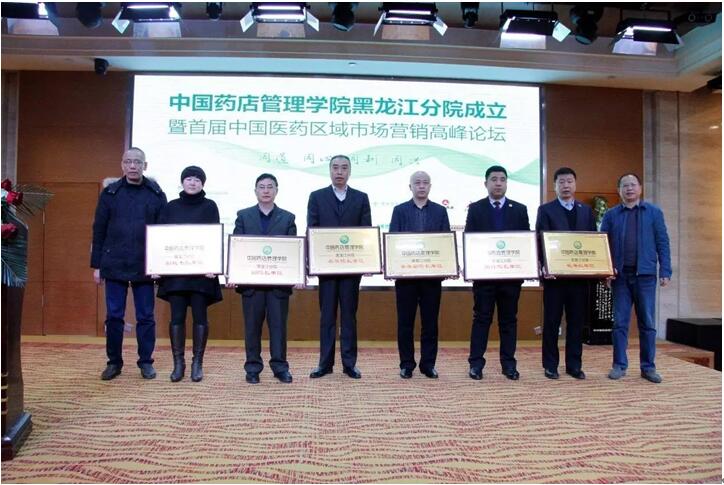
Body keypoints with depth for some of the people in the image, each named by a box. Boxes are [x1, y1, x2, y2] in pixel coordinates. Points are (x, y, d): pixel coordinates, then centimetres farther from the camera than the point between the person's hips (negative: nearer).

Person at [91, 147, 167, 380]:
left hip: (145, 267, -1)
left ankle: (146, 362, 18)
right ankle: (114, 362, 21)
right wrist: (96, 265, 2)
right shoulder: (110, 192, 4)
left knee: (146, 317, 6)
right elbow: (99, 230, 5)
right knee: (114, 317, 7)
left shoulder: (156, 194, 2)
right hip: (114, 265, 1)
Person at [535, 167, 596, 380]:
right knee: (551, 321, 3)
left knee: (577, 321, 8)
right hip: (555, 273, -3)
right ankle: (550, 365, 13)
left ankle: (574, 365, 18)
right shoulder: (545, 210, 2)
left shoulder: (586, 210, 13)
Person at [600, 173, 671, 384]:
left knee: (647, 323, 6)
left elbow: (662, 243, 3)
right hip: (620, 275, 1)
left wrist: (665, 271, -4)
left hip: (645, 274, 0)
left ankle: (648, 367, 16)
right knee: (620, 322, 4)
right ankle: (619, 365, 12)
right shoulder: (611, 215, 7)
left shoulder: (654, 212, 6)